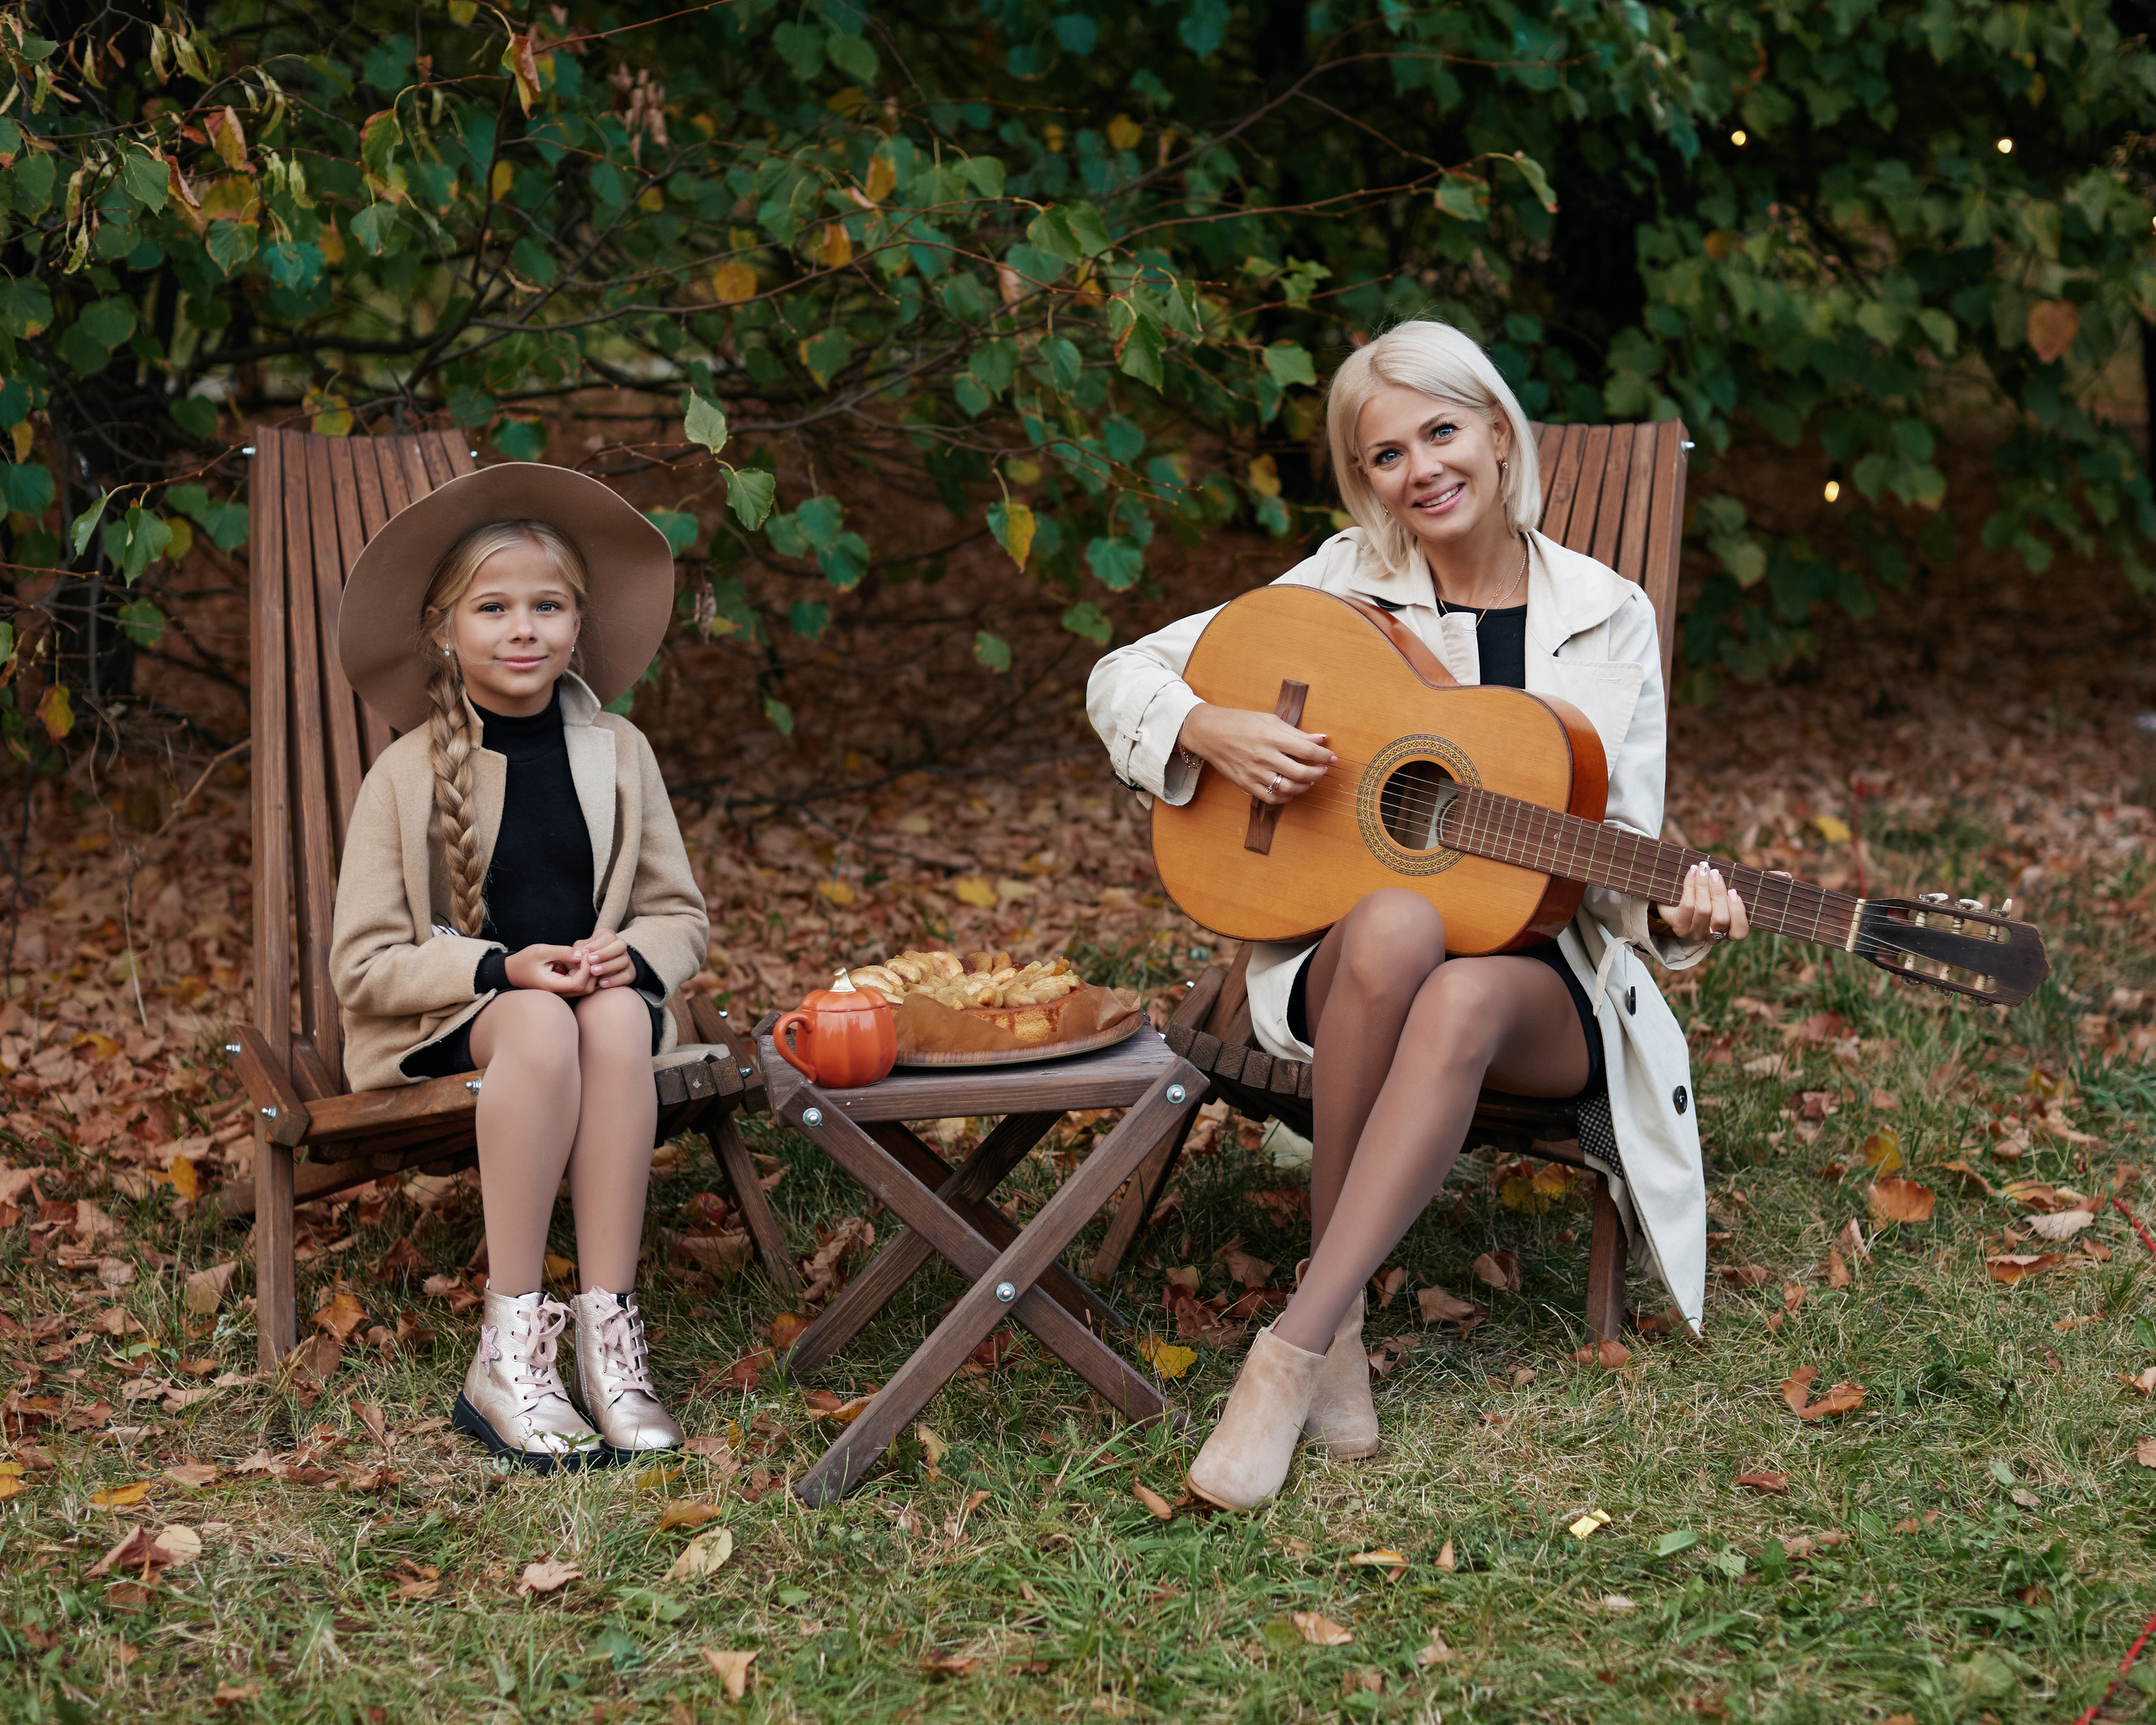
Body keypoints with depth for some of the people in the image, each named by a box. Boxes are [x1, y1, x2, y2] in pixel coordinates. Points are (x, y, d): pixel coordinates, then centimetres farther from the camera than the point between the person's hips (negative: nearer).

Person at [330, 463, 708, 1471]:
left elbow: (680, 914, 12)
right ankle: (511, 1344, -35)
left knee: (618, 1021, -35)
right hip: (445, 1022, -2)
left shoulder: (618, 753, 6)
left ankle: (606, 1331, -36)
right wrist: (502, 968, -20)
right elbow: (363, 963, -6)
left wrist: (633, 958, -13)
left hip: (598, 996, 2)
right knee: (542, 1027, -37)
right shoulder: (406, 774, -3)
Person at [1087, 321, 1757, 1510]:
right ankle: (1338, 1312, -27)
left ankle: (1295, 1347, -39)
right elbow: (1122, 678, 4)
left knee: (1463, 999, -38)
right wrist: (1214, 732, -16)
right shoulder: (1345, 587, 4)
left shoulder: (1608, 617, 5)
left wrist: (1675, 914, -16)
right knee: (1397, 925, -38)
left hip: (1543, 977, 0)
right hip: (1345, 968, 0)